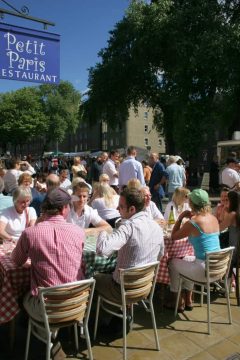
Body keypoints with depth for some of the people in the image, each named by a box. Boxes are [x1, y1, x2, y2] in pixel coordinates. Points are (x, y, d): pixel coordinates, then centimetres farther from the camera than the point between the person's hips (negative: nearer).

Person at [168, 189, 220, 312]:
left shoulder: (191, 223, -17)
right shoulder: (214, 219, 2)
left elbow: (173, 236, -3)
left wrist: (180, 217, 2)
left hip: (205, 270, -7)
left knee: (173, 263, 17)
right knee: (187, 260, 31)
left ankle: (179, 303, 28)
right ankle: (188, 301, 36)